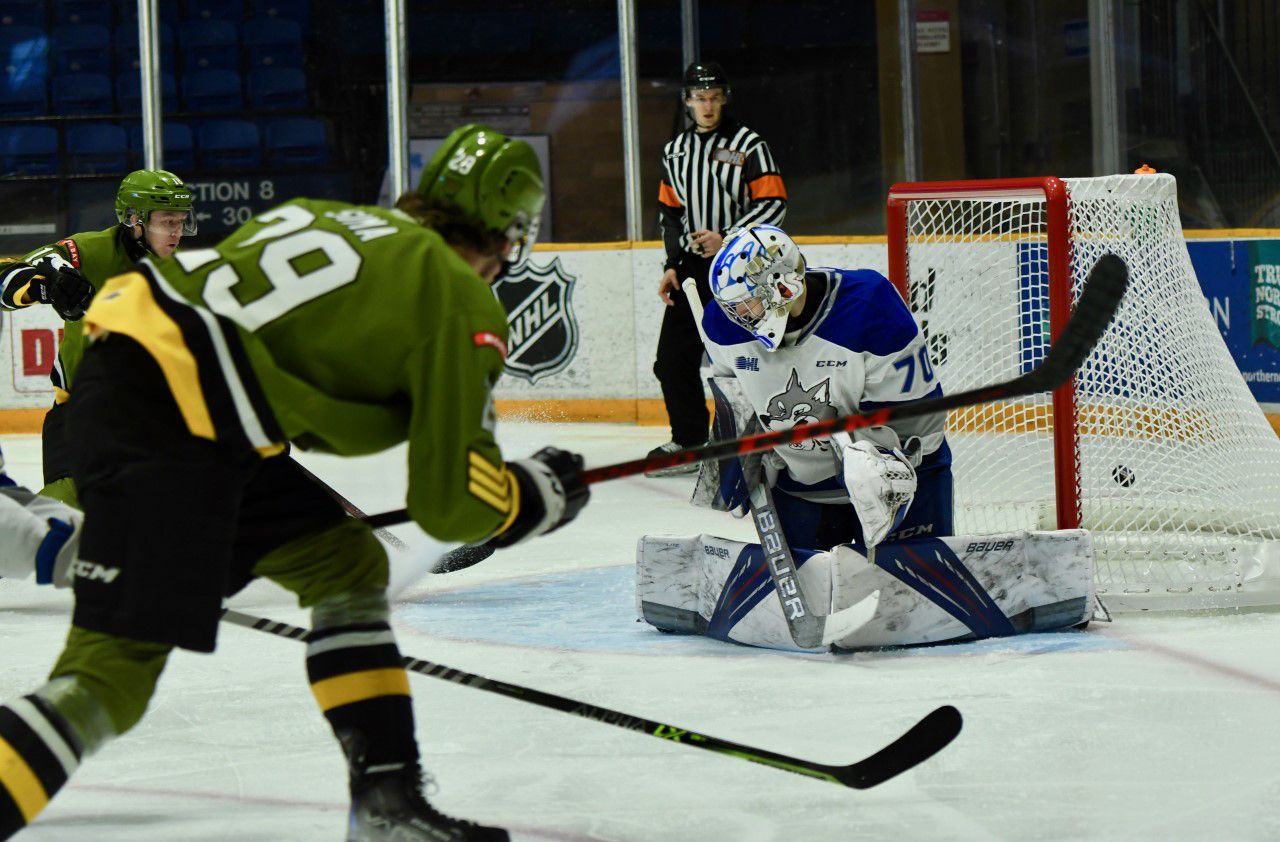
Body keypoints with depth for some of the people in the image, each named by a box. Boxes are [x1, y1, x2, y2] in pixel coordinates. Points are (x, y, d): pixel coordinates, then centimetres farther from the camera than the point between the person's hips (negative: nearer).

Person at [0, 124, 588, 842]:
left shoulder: (337, 218, 23)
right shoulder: (463, 307, 1)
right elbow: (453, 501, 0)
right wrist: (542, 494, 18)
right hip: (161, 427, -9)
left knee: (347, 563, 20)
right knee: (114, 671, -14)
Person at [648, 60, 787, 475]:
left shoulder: (749, 145, -4)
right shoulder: (675, 151, 14)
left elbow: (773, 205, -10)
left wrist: (726, 239, -19)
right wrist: (672, 265, 10)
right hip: (693, 266, 6)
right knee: (673, 359, 6)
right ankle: (689, 441, 18)